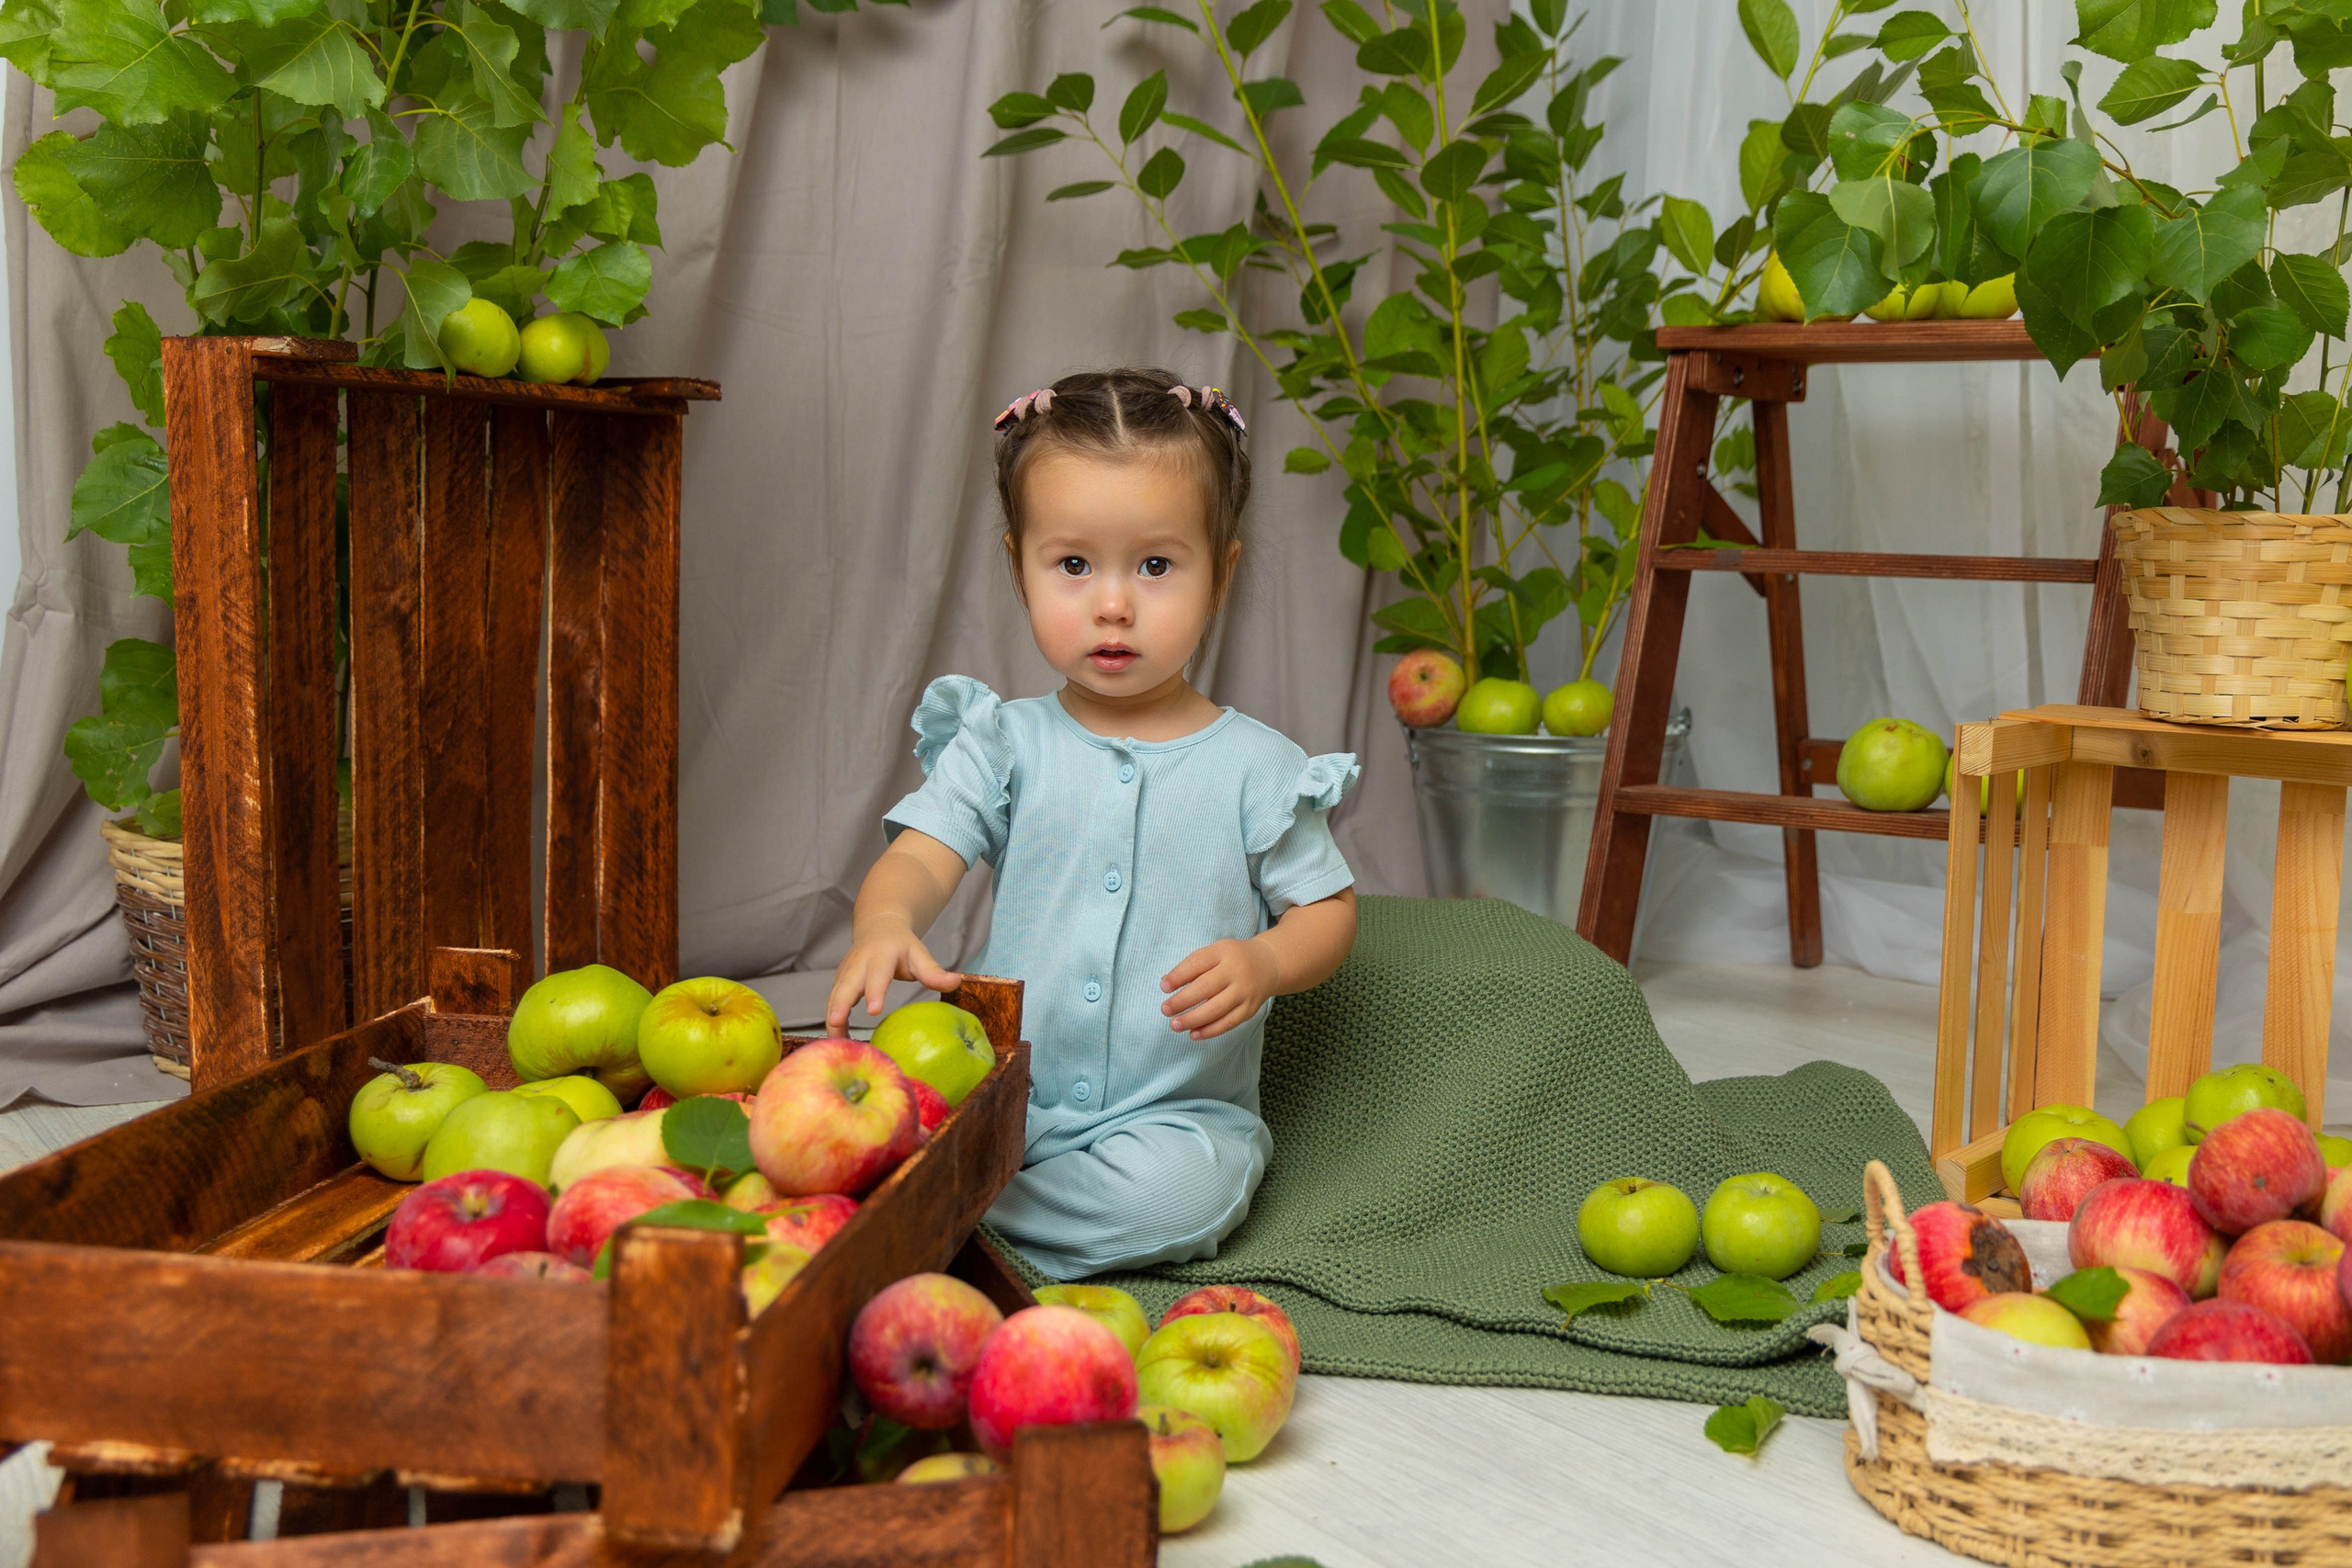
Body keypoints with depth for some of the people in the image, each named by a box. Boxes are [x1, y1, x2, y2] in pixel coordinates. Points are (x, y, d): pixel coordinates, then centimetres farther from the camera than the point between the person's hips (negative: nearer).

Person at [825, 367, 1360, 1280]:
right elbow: (920, 855, -8)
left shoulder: (1253, 766, 0)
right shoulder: (1004, 744, 4)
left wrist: (1261, 963, -18)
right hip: (1000, 1093, 0)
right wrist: (883, 926, -32)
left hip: (1176, 1110, 1)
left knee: (1179, 1192, -32)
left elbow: (1327, 909, 5)